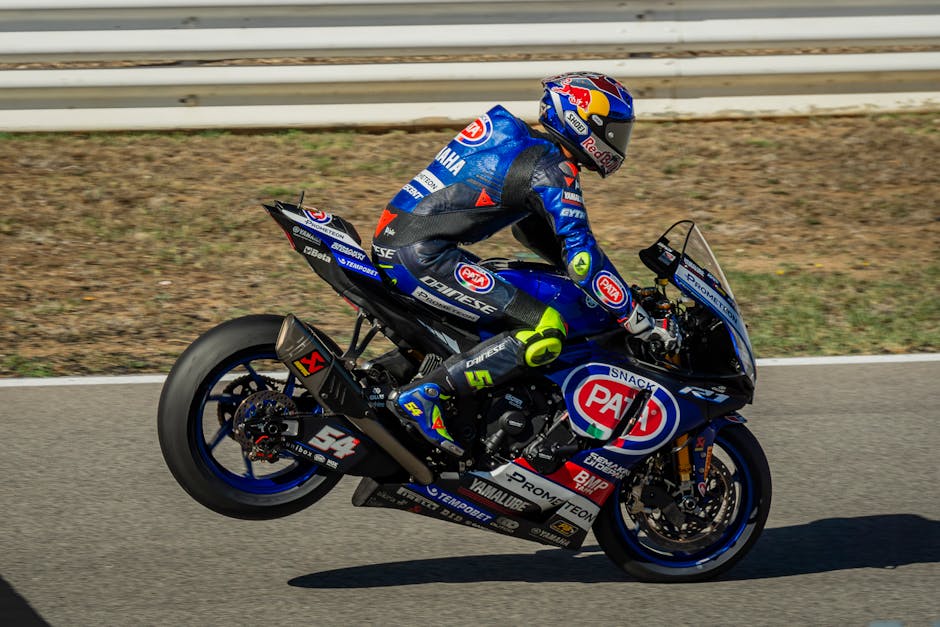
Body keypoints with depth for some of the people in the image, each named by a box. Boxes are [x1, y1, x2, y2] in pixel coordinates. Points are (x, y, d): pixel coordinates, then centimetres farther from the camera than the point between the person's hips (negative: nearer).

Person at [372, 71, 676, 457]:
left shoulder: (521, 143, 21)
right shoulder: (553, 170, -9)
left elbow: (531, 228, 33)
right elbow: (580, 252, -16)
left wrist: (595, 278, 31)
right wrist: (638, 321, -11)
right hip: (420, 254, -10)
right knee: (545, 334, -17)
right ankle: (421, 395, -17)